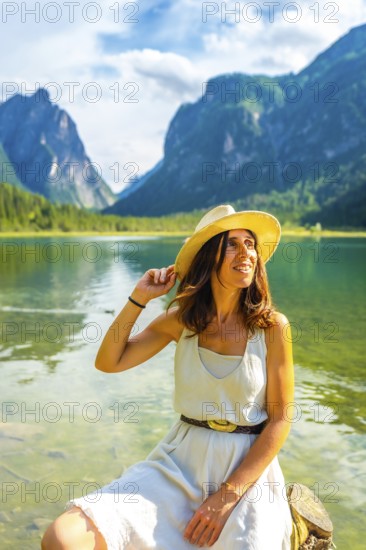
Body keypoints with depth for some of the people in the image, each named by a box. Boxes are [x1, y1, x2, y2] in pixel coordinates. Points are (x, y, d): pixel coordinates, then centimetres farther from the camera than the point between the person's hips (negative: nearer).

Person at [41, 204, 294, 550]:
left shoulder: (272, 326, -8)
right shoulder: (182, 319, 0)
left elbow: (280, 419, -7)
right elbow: (108, 362, 2)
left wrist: (227, 495, -12)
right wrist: (138, 298, -7)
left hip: (248, 471, -1)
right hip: (180, 463, 2)